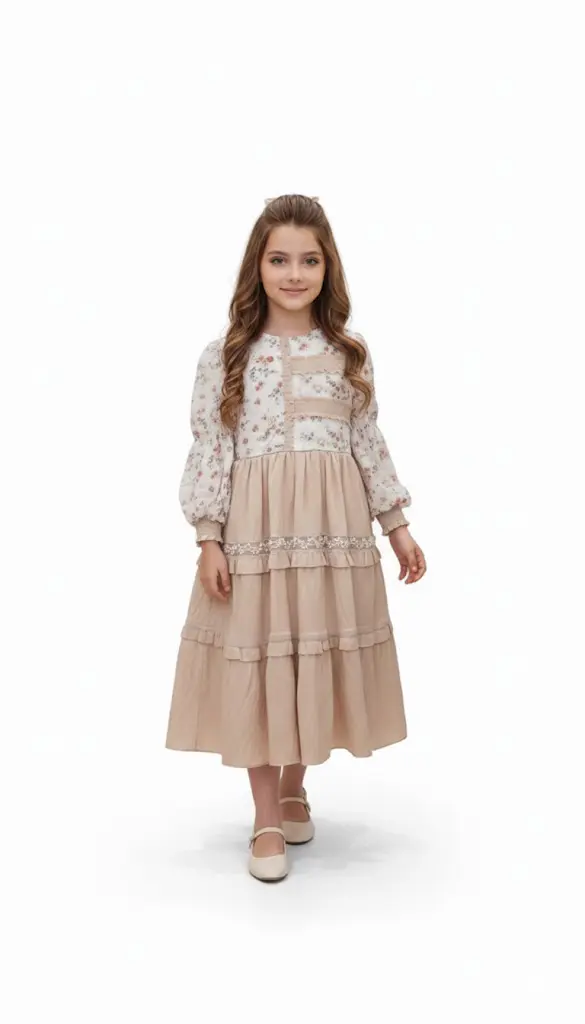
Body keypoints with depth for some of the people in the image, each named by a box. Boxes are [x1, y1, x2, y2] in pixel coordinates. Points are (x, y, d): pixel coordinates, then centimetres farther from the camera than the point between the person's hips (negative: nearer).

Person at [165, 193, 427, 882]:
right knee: (256, 662, 3)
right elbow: (209, 450, -3)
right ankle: (267, 820, 20)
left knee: (318, 657, 9)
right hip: (254, 527, -2)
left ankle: (293, 789, 34)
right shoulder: (226, 355, 0)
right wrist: (209, 540, -9)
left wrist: (397, 526, 8)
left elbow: (368, 444, 10)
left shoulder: (350, 354, 8)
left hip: (334, 527, 2)